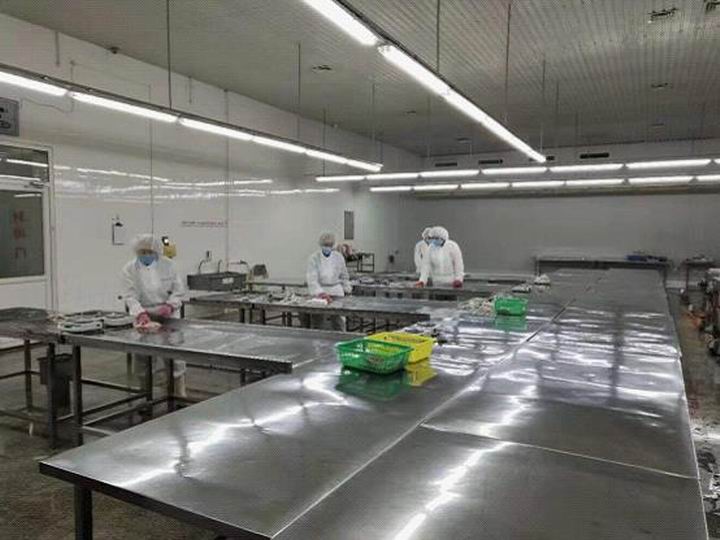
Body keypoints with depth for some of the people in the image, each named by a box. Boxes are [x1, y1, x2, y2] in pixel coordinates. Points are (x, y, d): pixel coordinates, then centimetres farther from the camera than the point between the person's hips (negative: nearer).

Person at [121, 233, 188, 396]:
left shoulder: (168, 265, 0)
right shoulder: (129, 269, -2)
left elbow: (178, 290, 1)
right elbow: (130, 296, -12)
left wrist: (170, 305, -17)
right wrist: (141, 313, -28)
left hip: (168, 316, 0)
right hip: (143, 318, 0)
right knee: (143, 358, 3)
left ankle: (180, 394, 11)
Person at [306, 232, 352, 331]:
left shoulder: (339, 257, 4)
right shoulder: (314, 258, -4)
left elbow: (344, 276, 16)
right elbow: (312, 278, -14)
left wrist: (347, 290, 15)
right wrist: (320, 293, -26)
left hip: (336, 292, 2)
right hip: (318, 291, -1)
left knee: (339, 321, -3)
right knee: (317, 321, -3)